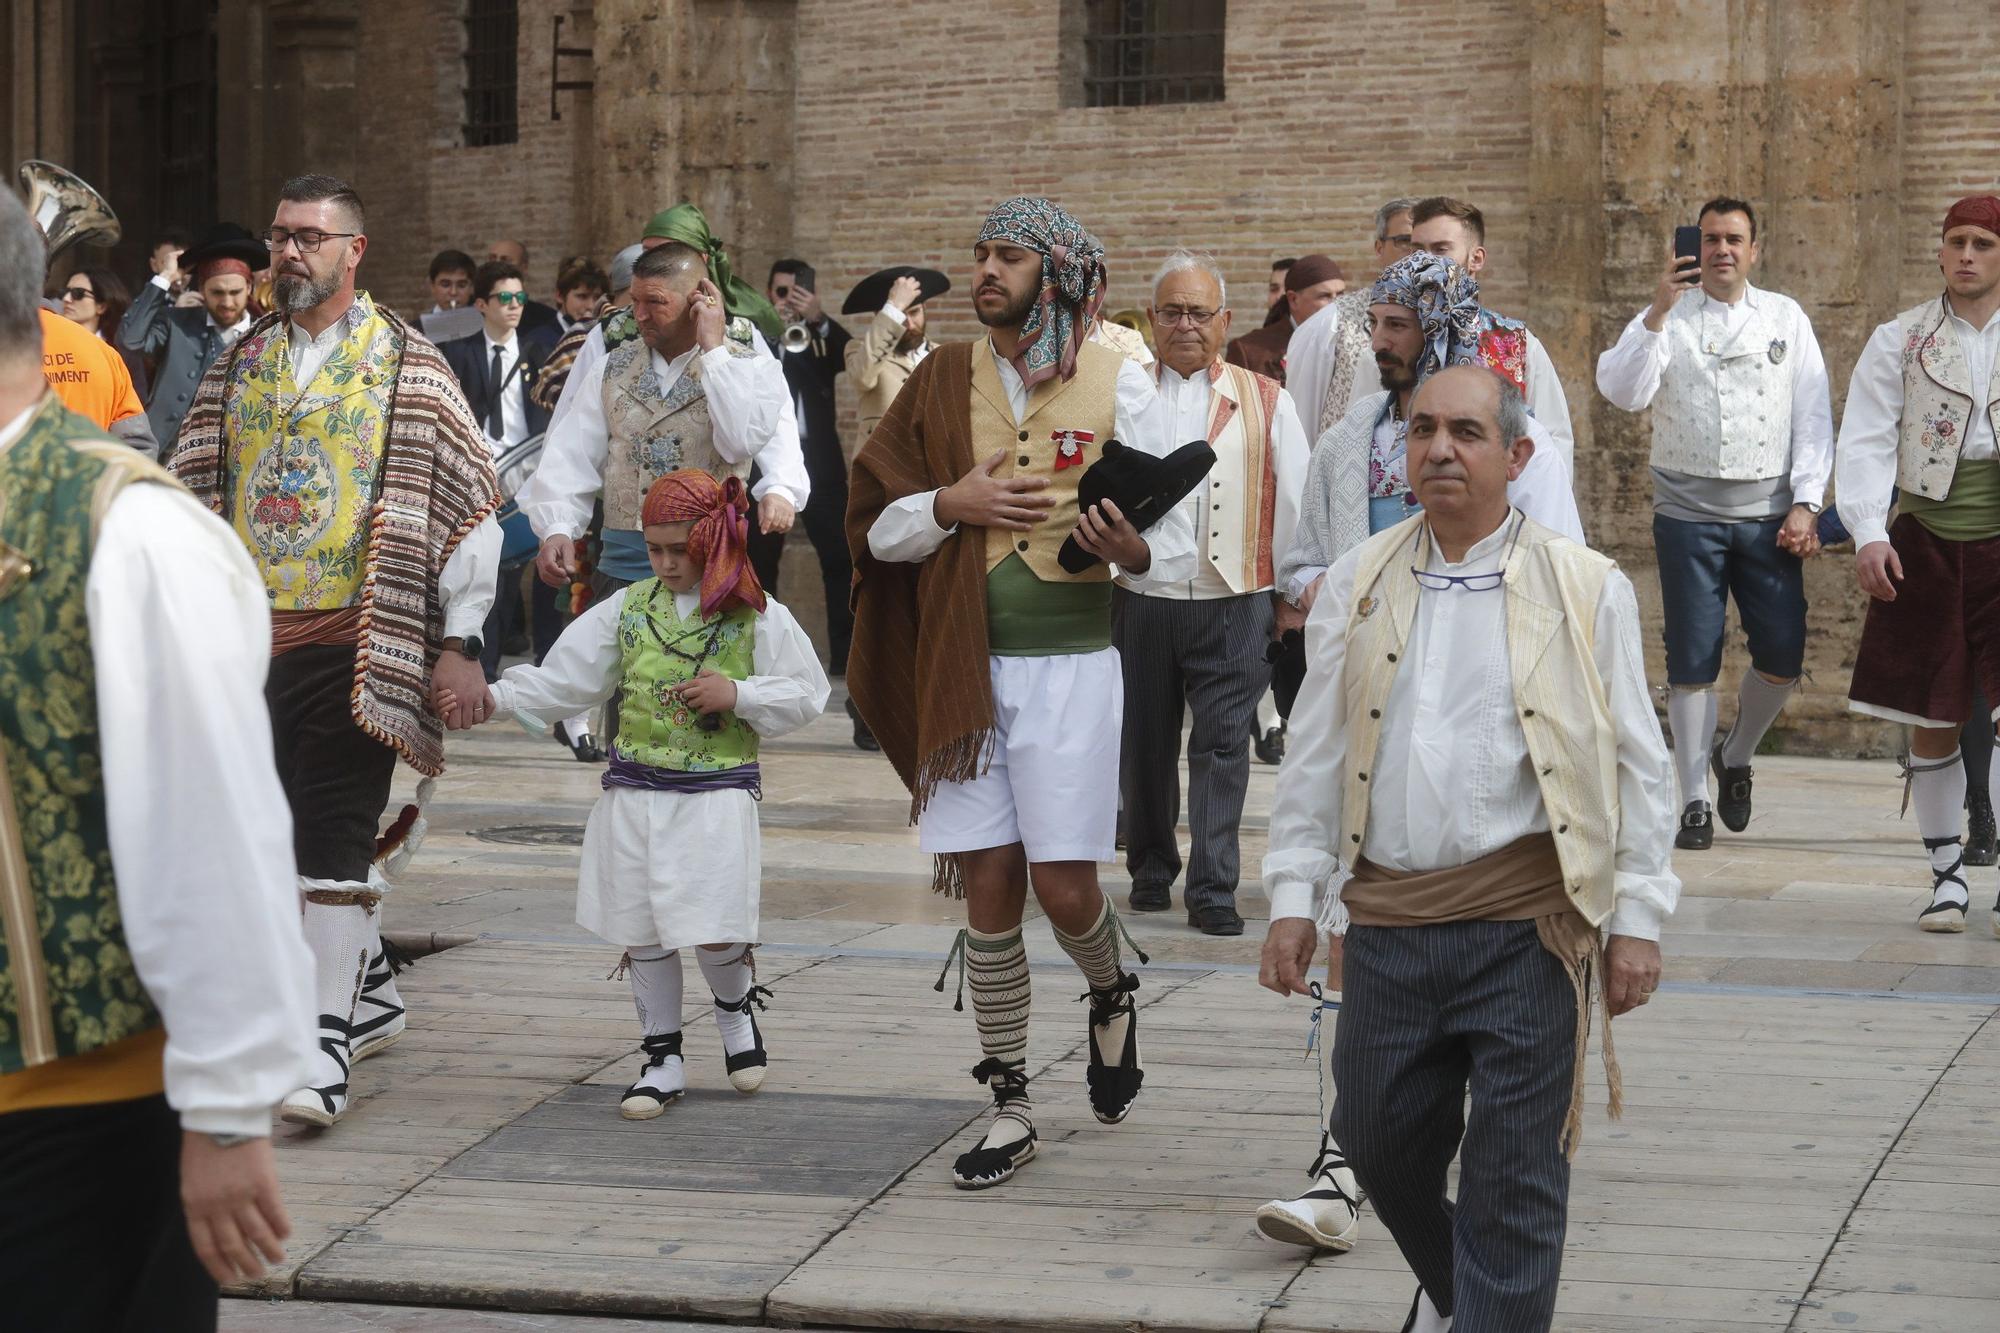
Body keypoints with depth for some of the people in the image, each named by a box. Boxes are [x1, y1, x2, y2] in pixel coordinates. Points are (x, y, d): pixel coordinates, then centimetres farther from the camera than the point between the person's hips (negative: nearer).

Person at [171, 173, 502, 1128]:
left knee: (332, 836, -9)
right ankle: (371, 992, 31)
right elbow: (194, 493, 15)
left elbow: (468, 502, -3)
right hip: (255, 636, 5)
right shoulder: (242, 361, 11)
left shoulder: (406, 363, -2)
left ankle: (328, 1043, -6)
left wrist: (458, 641, -8)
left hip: (357, 639, -5)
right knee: (296, 828, 13)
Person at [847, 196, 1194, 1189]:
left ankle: (1111, 995, 28)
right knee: (988, 888, 3)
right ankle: (1010, 1107, 14)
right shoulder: (944, 381, 7)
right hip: (963, 667, 3)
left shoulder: (1118, 386, -2)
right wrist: (950, 503, -10)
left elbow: (1176, 549, -3)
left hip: (1069, 663, -3)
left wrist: (1131, 549, -25)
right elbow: (874, 527, 9)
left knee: (1063, 886, -7)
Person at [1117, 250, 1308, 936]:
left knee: (1222, 746, -5)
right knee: (1144, 743, 11)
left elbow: (1295, 500, 7)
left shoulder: (1265, 402, 6)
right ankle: (1151, 868, 27)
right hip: (1140, 599, 2)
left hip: (1233, 602, -2)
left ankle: (1213, 889, -4)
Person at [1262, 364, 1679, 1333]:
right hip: (1388, 917, 4)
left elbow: (1636, 767, 2)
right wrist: (1293, 898, 8)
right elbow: (1314, 756, 12)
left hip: (1527, 924, -3)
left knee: (1515, 1173, -2)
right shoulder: (1357, 587, 9)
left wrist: (1637, 917, -1)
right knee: (1377, 1138, 14)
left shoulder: (1585, 590, 1)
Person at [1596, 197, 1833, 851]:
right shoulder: (1666, 319, 6)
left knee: (1783, 653, -4)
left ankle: (1735, 757, 23)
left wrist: (1806, 503, -1)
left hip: (1767, 513, 1)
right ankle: (1694, 803, 7)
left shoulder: (1785, 318, 11)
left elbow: (1814, 417, 9)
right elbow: (1621, 391, -10)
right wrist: (1658, 311, -19)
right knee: (1693, 661, -1)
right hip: (1687, 511, -1)